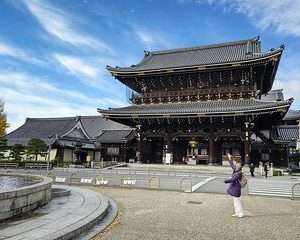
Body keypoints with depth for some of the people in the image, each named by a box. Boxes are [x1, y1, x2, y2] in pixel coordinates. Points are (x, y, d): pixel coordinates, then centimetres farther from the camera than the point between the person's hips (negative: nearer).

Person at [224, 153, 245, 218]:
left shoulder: (239, 173, -21)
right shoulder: (235, 170, 5)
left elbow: (233, 179, -25)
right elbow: (232, 165, 24)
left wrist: (226, 181, -14)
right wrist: (230, 159, 29)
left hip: (236, 188, -10)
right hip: (233, 188, 10)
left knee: (237, 201, -2)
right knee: (235, 201, 17)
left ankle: (241, 214, 9)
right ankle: (237, 213, 26)